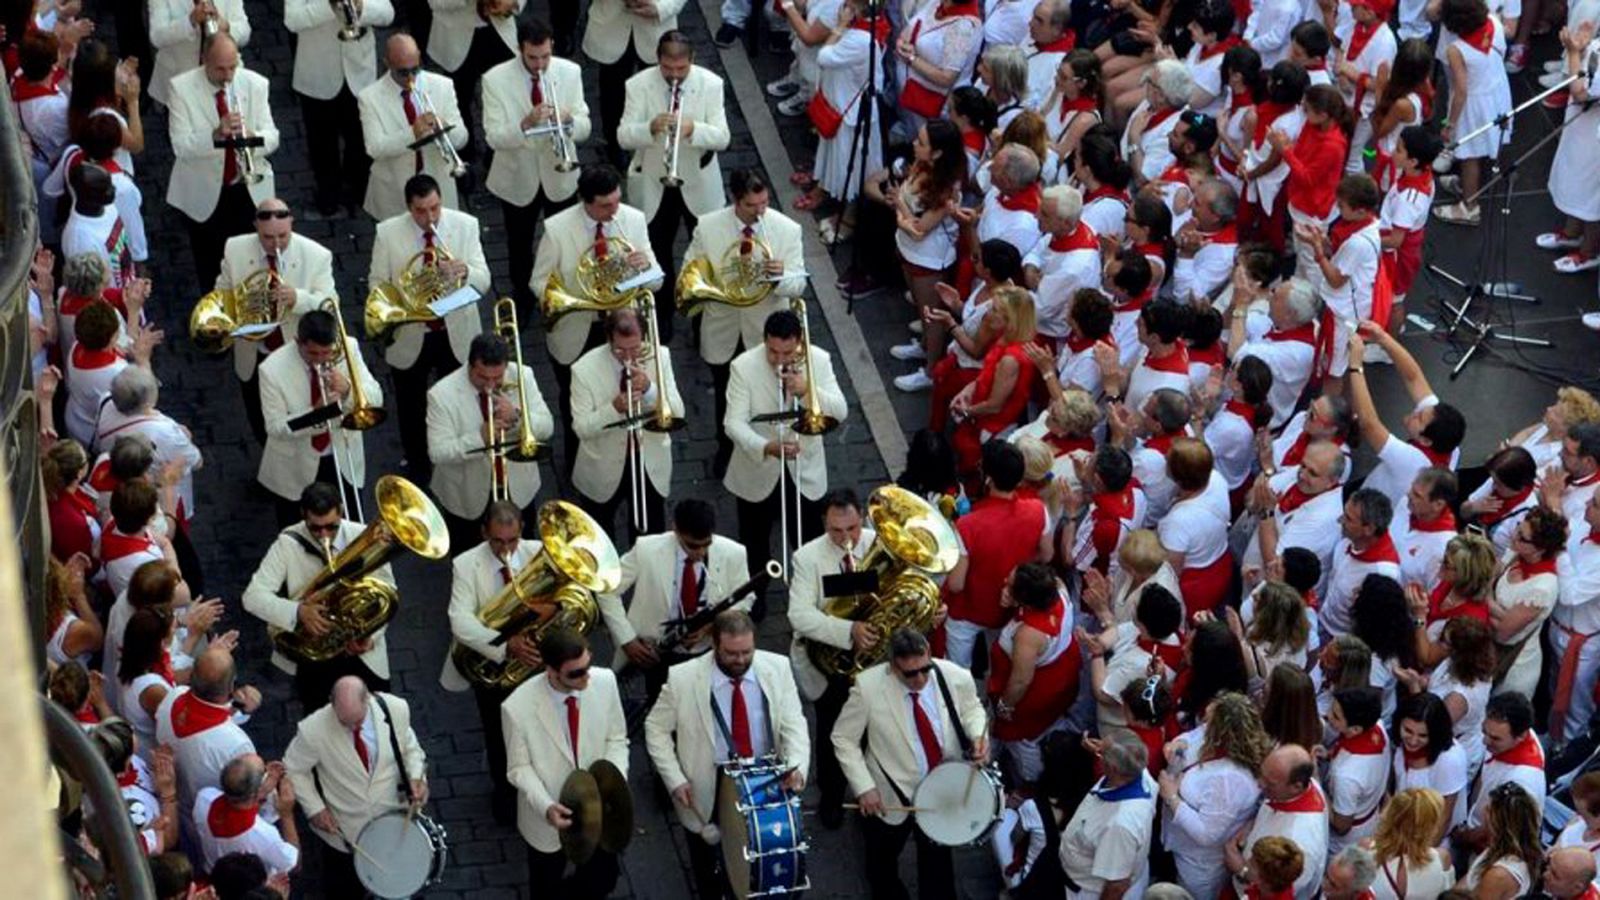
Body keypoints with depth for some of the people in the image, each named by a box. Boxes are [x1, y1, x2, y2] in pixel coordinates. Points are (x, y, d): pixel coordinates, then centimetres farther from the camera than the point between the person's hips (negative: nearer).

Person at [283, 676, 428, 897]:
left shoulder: (396, 710, -24)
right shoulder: (313, 730, -30)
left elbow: (409, 747, -4)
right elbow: (293, 769, -11)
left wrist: (417, 777, -21)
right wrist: (315, 809, -17)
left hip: (393, 822, 2)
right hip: (342, 829, -2)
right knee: (344, 889, 19)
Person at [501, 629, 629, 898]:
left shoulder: (604, 681, -21)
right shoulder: (518, 708, -29)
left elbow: (616, 739, -5)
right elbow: (520, 768, -14)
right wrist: (546, 807, -29)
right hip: (548, 818, -2)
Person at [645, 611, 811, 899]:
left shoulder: (777, 668, -11)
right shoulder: (683, 678, -17)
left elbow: (793, 723, -10)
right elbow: (656, 729, -5)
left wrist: (797, 766, -29)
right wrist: (675, 780, -14)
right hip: (709, 788, -1)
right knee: (709, 874, 17)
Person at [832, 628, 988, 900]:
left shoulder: (956, 677, -22)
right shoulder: (868, 686, -27)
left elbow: (971, 709, 1)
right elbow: (843, 739, -15)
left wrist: (978, 735, -20)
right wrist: (863, 787, -21)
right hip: (890, 795, -1)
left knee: (937, 864, 26)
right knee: (882, 867, 24)